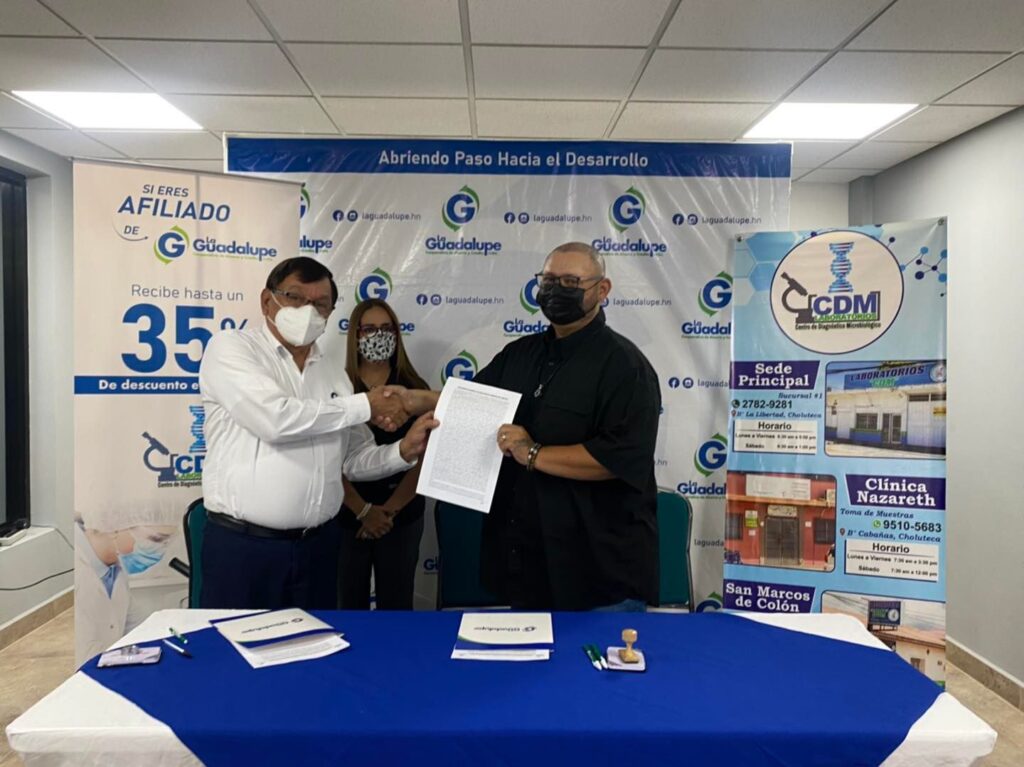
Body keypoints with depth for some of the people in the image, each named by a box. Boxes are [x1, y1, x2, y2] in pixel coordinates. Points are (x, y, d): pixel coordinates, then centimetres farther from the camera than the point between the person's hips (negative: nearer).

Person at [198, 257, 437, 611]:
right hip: (243, 544, -5)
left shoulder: (334, 374, 11)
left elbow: (354, 461, 12)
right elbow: (275, 419, -22)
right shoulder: (230, 348, -5)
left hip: (318, 545, 5)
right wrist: (365, 405, -12)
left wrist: (404, 451, -8)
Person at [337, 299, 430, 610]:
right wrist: (364, 510, -12)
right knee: (350, 606, 9)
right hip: (347, 517, -1)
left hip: (402, 518, 1)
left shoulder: (415, 390, 1)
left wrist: (389, 509, -9)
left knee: (396, 605, 10)